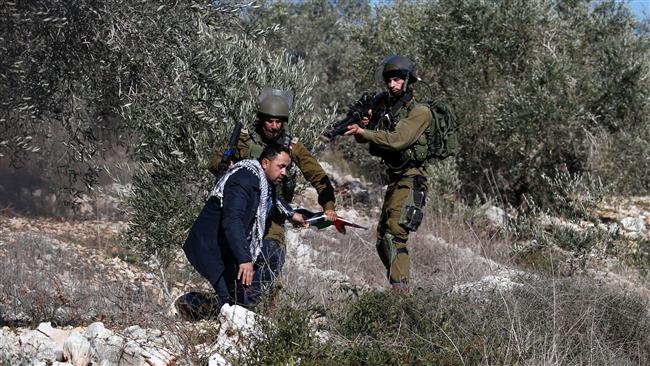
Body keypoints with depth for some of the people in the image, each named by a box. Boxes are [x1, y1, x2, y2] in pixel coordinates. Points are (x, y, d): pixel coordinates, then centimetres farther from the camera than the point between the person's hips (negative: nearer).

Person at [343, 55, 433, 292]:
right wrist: (362, 125, -8)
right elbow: (363, 140, 13)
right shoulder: (384, 106, 13)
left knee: (394, 234, -23)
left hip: (410, 181, -9)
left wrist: (364, 132, -27)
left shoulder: (420, 112, -8)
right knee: (382, 241, 13)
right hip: (394, 181, 9)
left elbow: (397, 140, -21)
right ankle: (397, 285, 24)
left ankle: (400, 288, -30)